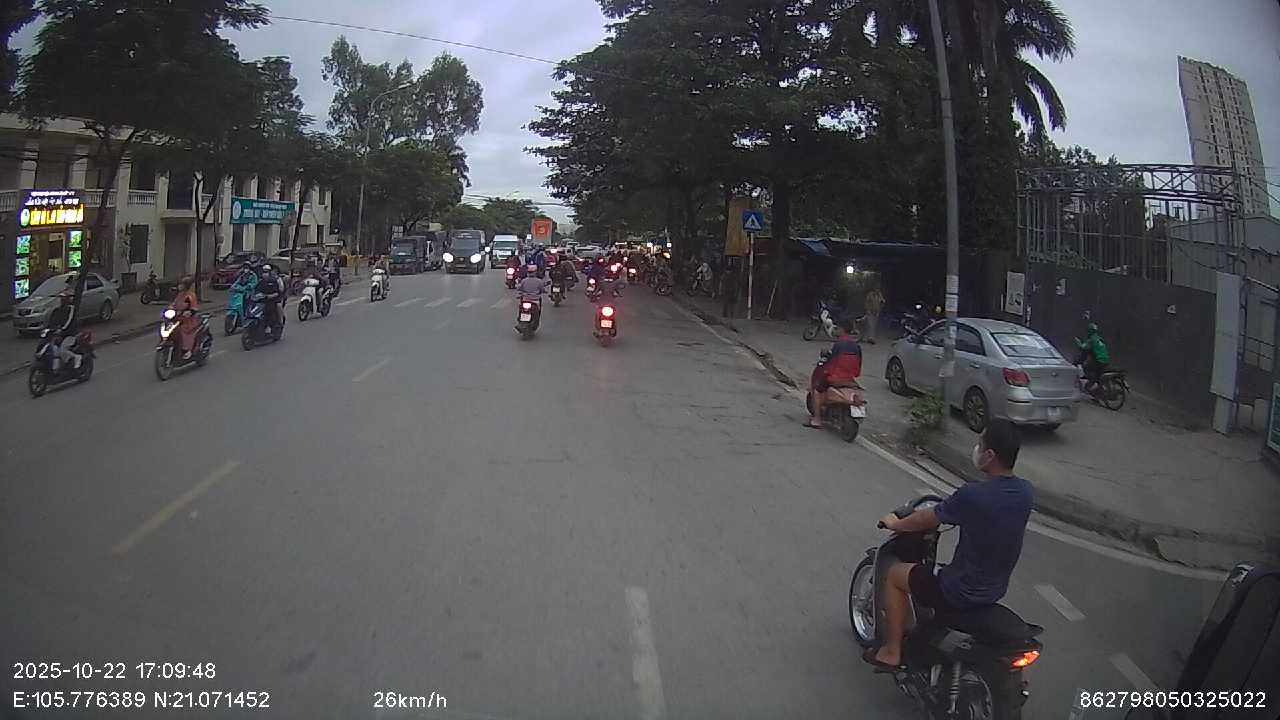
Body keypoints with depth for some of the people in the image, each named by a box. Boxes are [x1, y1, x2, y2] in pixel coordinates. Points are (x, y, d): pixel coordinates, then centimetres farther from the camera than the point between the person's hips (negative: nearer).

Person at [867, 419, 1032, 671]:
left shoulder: (972, 495, -28)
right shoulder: (1024, 492, -7)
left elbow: (926, 520, -12)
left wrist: (894, 523, 7)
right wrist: (951, 510, 26)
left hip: (962, 592, -7)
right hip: (997, 589, 7)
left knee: (895, 575, 13)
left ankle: (892, 652, 20)